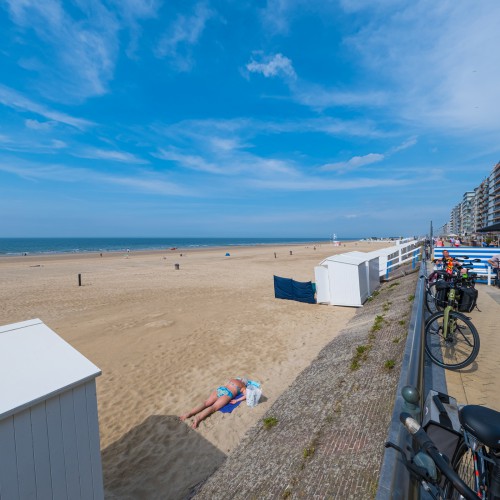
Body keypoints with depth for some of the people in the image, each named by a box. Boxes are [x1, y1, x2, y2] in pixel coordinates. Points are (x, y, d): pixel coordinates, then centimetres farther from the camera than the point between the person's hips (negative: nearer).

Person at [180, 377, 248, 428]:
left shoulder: (231, 379, 32)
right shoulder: (243, 387, 21)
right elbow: (247, 395, 6)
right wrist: (236, 400, 4)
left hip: (219, 389, 4)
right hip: (228, 394, -4)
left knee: (206, 403, -6)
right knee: (213, 407, -17)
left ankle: (188, 413, -22)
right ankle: (198, 417, -41)